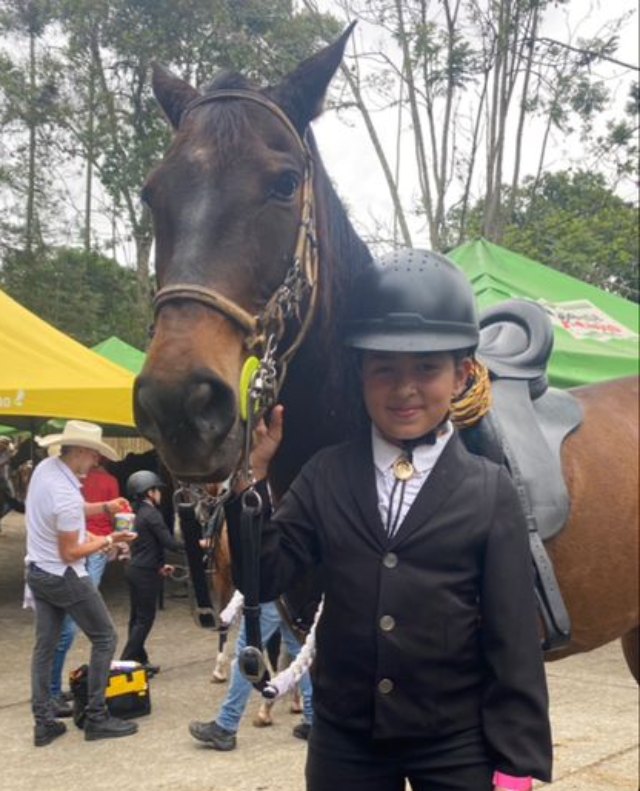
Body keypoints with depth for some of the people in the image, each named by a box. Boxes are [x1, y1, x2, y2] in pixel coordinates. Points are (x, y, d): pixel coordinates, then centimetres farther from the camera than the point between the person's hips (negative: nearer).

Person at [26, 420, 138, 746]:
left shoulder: (46, 467, -3)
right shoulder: (67, 495, -29)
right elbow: (70, 554, -22)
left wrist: (105, 507, 8)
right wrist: (108, 540, -12)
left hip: (38, 572, 9)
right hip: (64, 577, -9)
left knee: (44, 646, 11)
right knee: (104, 637, 4)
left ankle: (44, 723, 15)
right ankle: (96, 718, 7)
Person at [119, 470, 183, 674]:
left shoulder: (140, 513, 13)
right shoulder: (152, 514, -15)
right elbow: (169, 542, -18)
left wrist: (159, 566, 20)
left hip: (135, 570, 9)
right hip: (145, 573, -9)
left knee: (137, 617, 12)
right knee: (145, 618, -3)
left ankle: (139, 660, 18)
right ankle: (127, 661, -4)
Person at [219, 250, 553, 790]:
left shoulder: (490, 491, -6)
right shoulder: (325, 476, 0)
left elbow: (513, 635, -6)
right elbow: (265, 579, -4)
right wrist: (250, 478, -15)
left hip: (456, 744, -2)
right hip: (343, 740, 2)